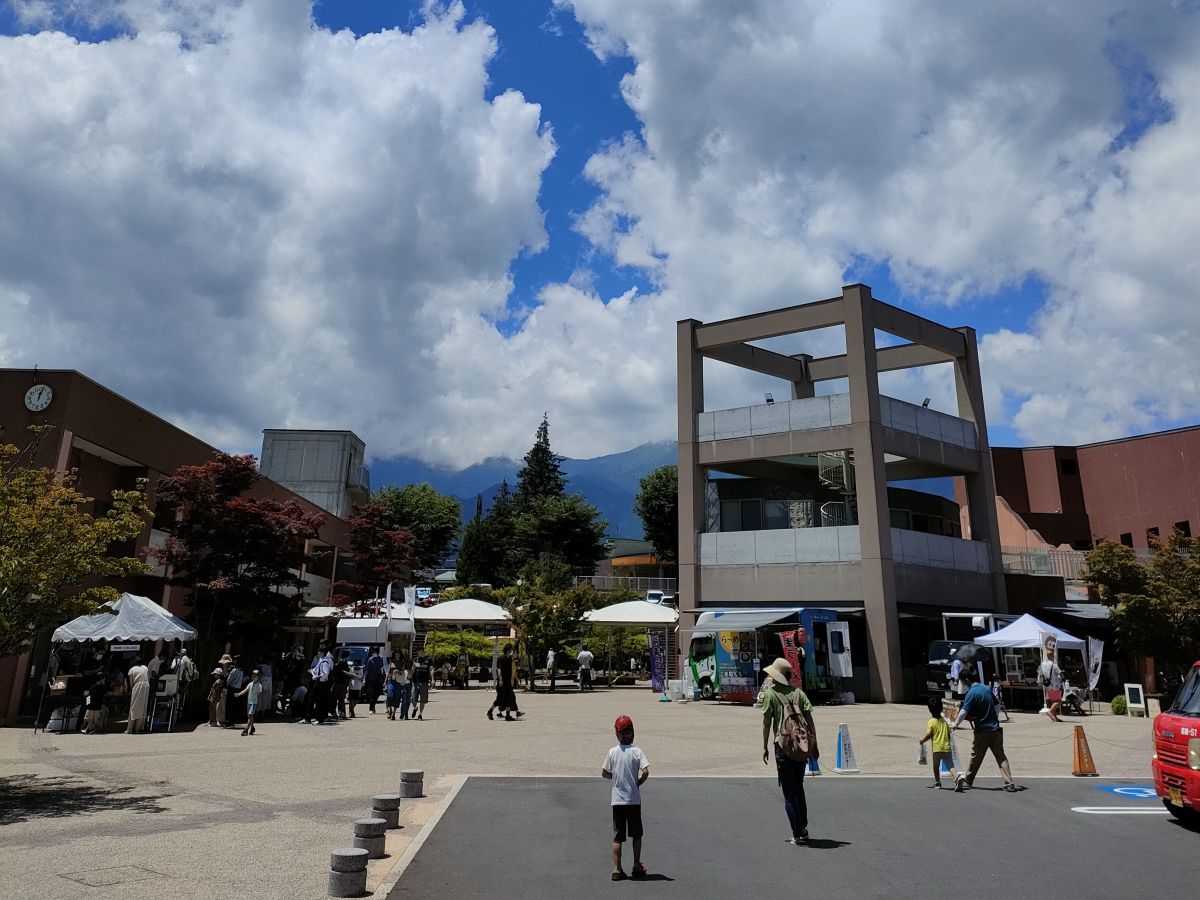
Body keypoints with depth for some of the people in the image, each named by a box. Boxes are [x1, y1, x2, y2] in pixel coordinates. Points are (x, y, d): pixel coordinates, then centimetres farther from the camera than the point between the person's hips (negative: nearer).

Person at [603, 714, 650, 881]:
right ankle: (637, 867, 21)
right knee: (636, 834, 16)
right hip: (634, 799, -1)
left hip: (617, 800, 1)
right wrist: (637, 783, 0)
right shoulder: (637, 751, -8)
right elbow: (645, 772, -17)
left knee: (617, 836, 7)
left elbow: (604, 773, 4)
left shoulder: (612, 752, -3)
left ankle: (617, 869, 4)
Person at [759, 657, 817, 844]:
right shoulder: (798, 692, 8)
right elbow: (809, 720, 4)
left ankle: (798, 834, 1)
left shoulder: (770, 694, -4)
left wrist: (765, 747, 3)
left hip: (783, 745, -5)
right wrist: (814, 743, 7)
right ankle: (803, 829, 22)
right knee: (799, 788, 20)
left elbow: (766, 723, -4)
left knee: (789, 793, 2)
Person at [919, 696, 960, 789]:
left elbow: (929, 734, -11)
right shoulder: (945, 721, 10)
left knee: (936, 766, 15)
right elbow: (949, 735, 13)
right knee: (951, 765, -4)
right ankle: (957, 777, -29)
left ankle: (937, 782, 23)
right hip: (947, 747, 3)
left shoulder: (932, 721, -5)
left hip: (936, 748, -3)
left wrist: (922, 740, 4)